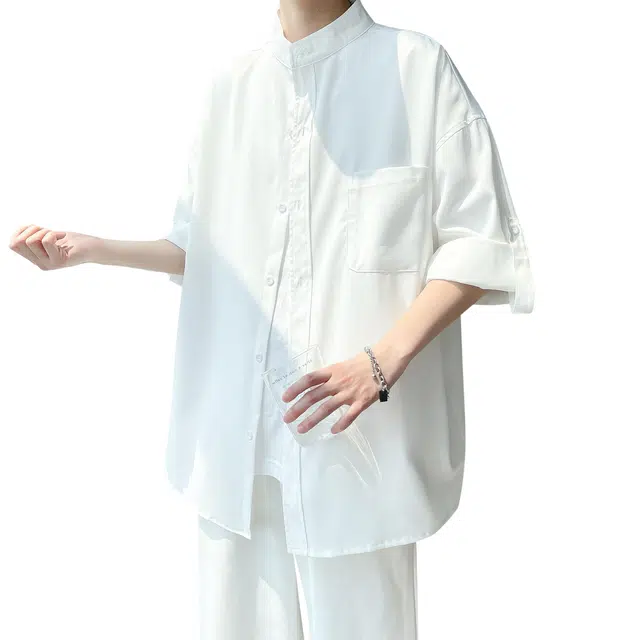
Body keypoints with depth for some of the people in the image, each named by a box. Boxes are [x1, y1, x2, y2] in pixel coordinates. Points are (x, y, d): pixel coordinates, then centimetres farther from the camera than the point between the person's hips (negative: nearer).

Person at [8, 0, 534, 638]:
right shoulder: (231, 82, 12)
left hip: (358, 433, -3)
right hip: (233, 424, 4)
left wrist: (381, 362, -16)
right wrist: (92, 249, 2)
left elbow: (479, 242, -5)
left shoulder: (418, 66, -1)